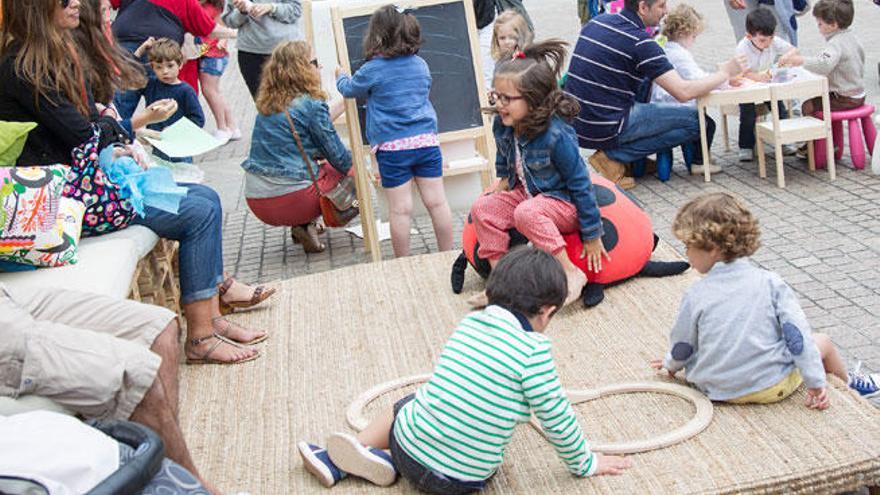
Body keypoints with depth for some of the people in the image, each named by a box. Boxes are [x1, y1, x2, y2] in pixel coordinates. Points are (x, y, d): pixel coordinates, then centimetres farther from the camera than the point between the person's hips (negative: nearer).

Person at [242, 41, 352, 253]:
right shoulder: (311, 104, -10)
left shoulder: (267, 104, 10)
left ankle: (302, 222, 13)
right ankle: (307, 225, 1)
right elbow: (339, 158, -3)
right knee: (345, 170, 18)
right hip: (289, 201, -7)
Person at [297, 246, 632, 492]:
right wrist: (585, 464, 8)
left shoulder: (470, 321, 2)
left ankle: (339, 462, 23)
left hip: (411, 449, 3)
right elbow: (556, 418, -10)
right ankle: (386, 462, 2)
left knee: (405, 405, 34)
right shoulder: (533, 348, -15)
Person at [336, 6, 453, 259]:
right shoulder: (420, 64, 9)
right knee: (436, 201, 6)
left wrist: (341, 77, 38)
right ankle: (448, 256, 13)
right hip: (426, 140, 4)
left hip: (392, 147, -4)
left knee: (400, 210, -1)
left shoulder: (372, 70, -4)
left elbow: (350, 89, 15)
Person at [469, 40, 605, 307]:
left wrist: (592, 237, -19)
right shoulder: (502, 125, -9)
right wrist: (504, 181, 4)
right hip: (524, 193, 8)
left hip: (563, 202, -7)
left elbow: (581, 184, -22)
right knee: (482, 208, -12)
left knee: (527, 214, -35)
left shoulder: (556, 135, -28)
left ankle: (571, 273, -26)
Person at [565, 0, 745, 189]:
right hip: (605, 131, -8)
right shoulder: (640, 42, -15)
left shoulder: (597, 21, 8)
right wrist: (725, 73, -2)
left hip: (576, 125, 8)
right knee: (697, 121, -2)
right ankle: (614, 157, -4)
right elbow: (684, 92, -18)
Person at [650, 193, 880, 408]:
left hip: (716, 389, 1)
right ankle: (850, 385, 47)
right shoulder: (769, 282, -11)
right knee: (822, 342, 22)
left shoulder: (696, 296, -13)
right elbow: (798, 335, -11)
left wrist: (671, 364, 21)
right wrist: (816, 383, -4)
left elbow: (682, 347, 0)